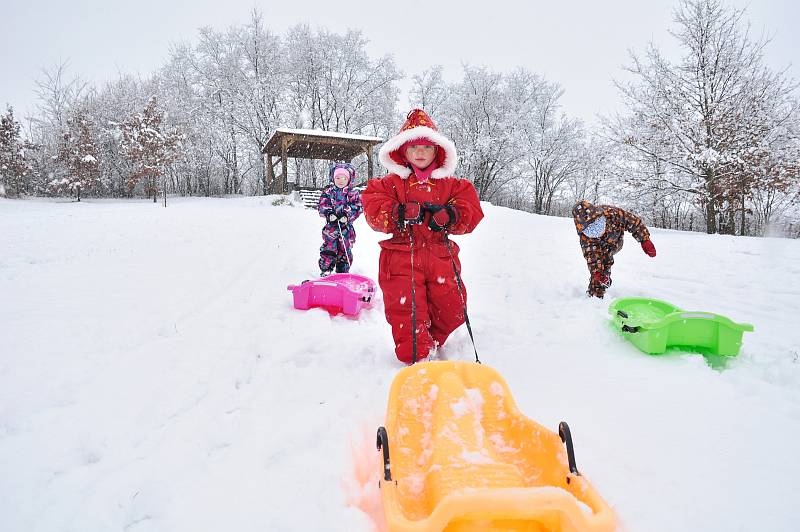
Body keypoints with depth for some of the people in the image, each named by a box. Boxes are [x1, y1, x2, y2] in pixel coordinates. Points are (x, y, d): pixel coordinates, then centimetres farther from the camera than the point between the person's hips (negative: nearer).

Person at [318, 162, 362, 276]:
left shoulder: (353, 194, 3)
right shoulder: (328, 192, 5)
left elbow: (358, 207, -5)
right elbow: (322, 206, 0)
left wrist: (347, 214, -20)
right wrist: (328, 213, -20)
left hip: (346, 227, 1)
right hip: (331, 226, 0)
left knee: (345, 250, 8)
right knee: (328, 249, -2)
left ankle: (343, 273, 21)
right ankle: (326, 270, 10)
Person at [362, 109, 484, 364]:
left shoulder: (450, 185, 12)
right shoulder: (391, 182, 5)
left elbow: (471, 211, 5)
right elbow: (373, 208, -6)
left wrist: (451, 215, -16)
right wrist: (399, 213, -24)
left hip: (440, 255, 3)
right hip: (402, 256, -2)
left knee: (451, 307, 4)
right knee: (407, 307, -6)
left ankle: (431, 344, 31)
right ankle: (415, 354, 12)